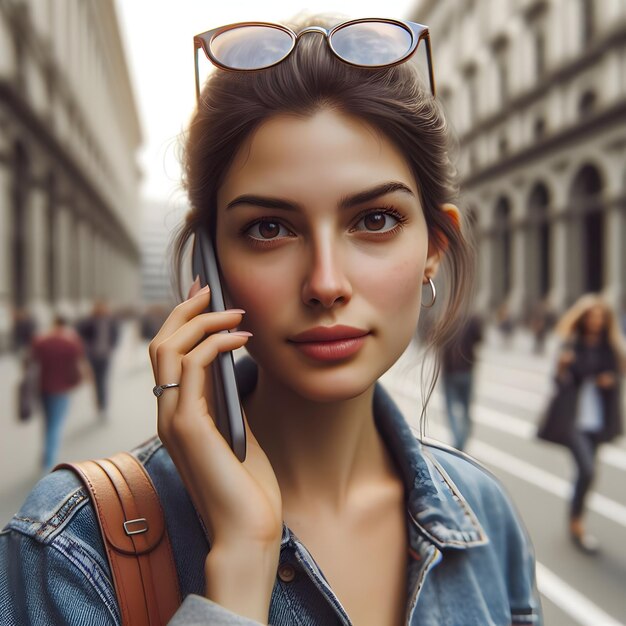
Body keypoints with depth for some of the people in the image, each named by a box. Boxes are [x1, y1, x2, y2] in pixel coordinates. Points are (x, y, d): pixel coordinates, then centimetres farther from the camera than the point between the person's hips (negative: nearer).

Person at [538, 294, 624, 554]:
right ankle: (577, 524, 3)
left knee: (585, 471, 12)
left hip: (597, 419, 5)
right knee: (587, 470, -16)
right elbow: (561, 382, -8)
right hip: (573, 418, -5)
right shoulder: (571, 344, -7)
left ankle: (574, 520, 32)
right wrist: (562, 367, -29)